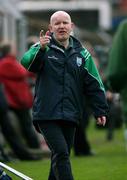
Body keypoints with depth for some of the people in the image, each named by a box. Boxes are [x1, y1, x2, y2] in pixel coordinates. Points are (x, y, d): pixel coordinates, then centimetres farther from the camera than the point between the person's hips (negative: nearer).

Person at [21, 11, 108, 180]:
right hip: (46, 114, -4)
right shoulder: (42, 49, 0)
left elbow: (94, 84, 13)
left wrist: (100, 110, 7)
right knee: (61, 153, -16)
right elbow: (27, 62, -21)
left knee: (61, 156, 11)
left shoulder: (81, 53, 12)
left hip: (70, 115, 4)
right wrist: (41, 49, -39)